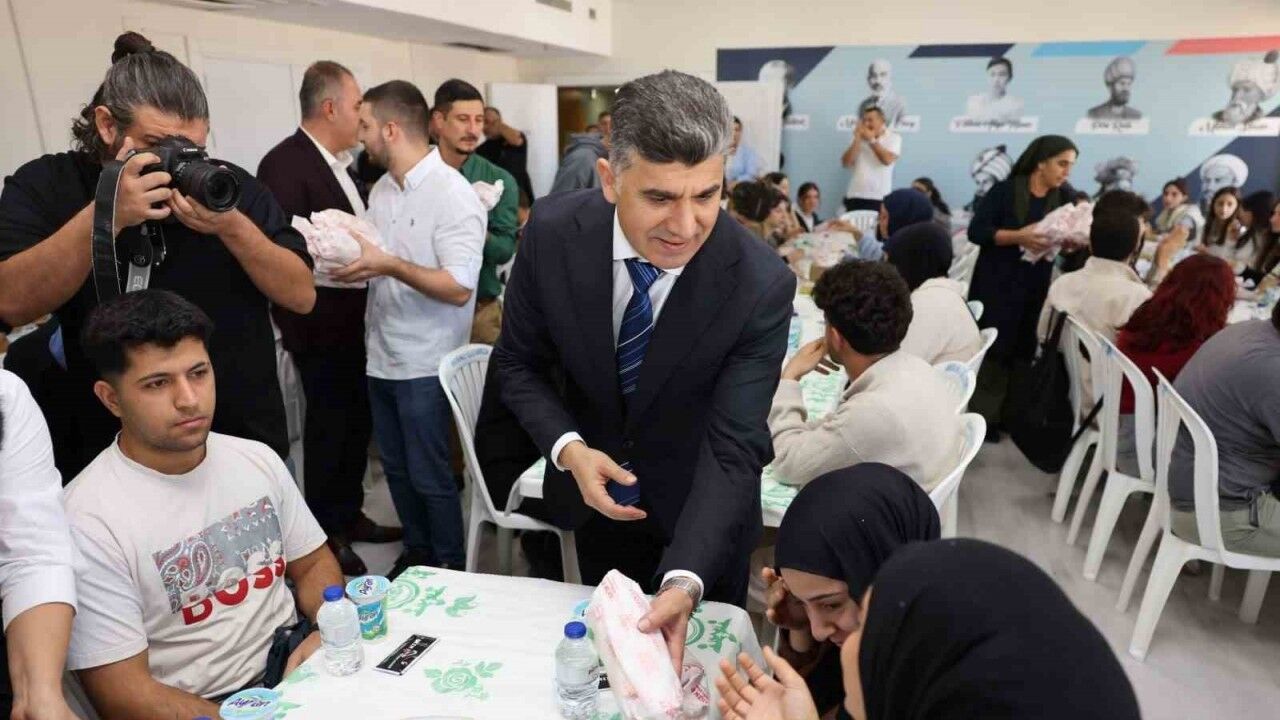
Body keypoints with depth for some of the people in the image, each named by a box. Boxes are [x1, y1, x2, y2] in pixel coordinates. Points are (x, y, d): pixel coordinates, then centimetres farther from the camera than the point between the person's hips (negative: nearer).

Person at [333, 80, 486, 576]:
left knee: (428, 475, 4)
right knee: (396, 469, 17)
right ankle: (416, 554, 36)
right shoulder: (381, 189, 9)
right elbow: (376, 260, 15)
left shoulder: (453, 195, -15)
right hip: (381, 356, 7)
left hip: (423, 364, -7)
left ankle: (450, 568, 24)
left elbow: (458, 289, -20)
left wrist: (391, 265, -24)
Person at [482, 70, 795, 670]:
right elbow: (518, 362, -8)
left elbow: (733, 448, -29)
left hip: (700, 510, -2)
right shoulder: (552, 232, -22)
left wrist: (685, 580, -42)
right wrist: (568, 448, -24)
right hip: (596, 490, 2)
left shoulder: (762, 284, -29)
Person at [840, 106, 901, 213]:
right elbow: (846, 163, 3)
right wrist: (857, 140, -4)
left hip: (878, 197, -3)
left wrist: (871, 140, -7)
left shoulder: (894, 138, 4)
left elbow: (887, 160, -14)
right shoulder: (860, 138, 13)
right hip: (854, 196, 3)